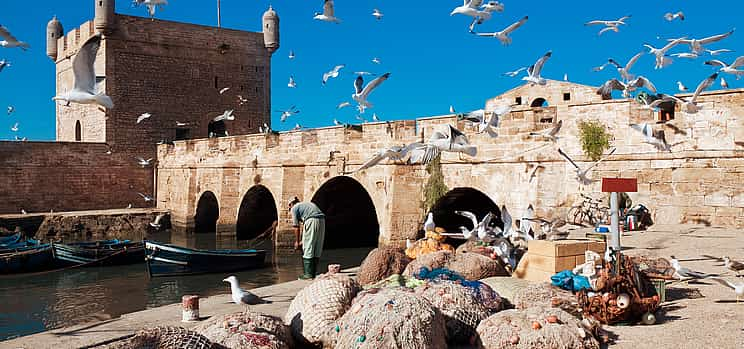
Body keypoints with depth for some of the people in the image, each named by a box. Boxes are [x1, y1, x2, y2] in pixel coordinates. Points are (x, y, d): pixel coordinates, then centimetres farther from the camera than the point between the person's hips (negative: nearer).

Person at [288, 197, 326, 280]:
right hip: (322, 220, 7)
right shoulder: (308, 204, 34)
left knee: (307, 249, 1)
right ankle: (314, 273, 17)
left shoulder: (294, 208, 14)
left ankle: (308, 274, 1)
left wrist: (297, 242, 18)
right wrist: (303, 241, 34)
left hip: (311, 221, -7)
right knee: (317, 250, 12)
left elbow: (297, 227, 9)